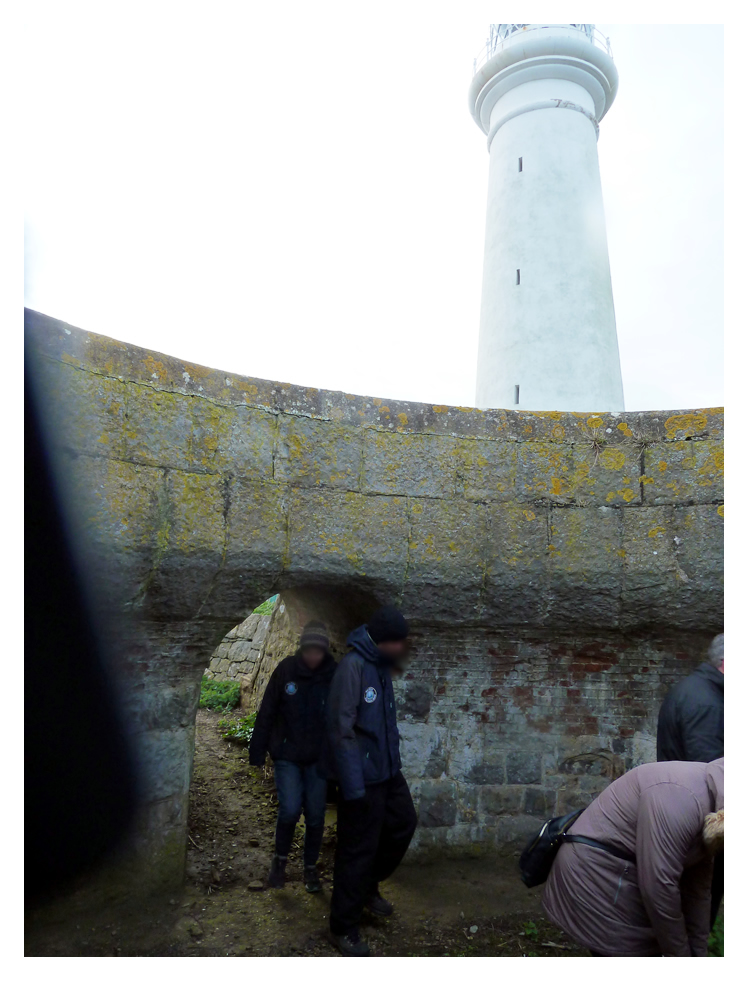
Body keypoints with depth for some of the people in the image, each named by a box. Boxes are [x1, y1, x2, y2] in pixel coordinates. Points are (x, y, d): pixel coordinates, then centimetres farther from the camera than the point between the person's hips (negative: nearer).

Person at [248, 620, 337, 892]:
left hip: (319, 758, 1)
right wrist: (257, 753, -4)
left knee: (315, 815, 7)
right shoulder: (286, 670, -10)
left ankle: (311, 868, 29)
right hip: (287, 755, -1)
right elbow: (266, 713, -5)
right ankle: (280, 859, 21)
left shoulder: (335, 675, -8)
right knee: (290, 810, -7)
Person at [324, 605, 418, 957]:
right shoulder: (353, 666, -23)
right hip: (363, 777, -9)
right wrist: (354, 786, -23)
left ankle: (368, 886, 42)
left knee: (403, 824, 21)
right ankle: (343, 928, 24)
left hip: (388, 770, 9)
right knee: (358, 850, 4)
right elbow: (341, 729, -24)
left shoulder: (381, 665, 4)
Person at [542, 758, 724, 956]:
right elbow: (659, 886, -26)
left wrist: (697, 952, 12)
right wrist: (680, 956, -11)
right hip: (594, 876, -9)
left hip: (624, 877, 10)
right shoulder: (680, 796, -29)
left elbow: (696, 885, 9)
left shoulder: (709, 799, 2)